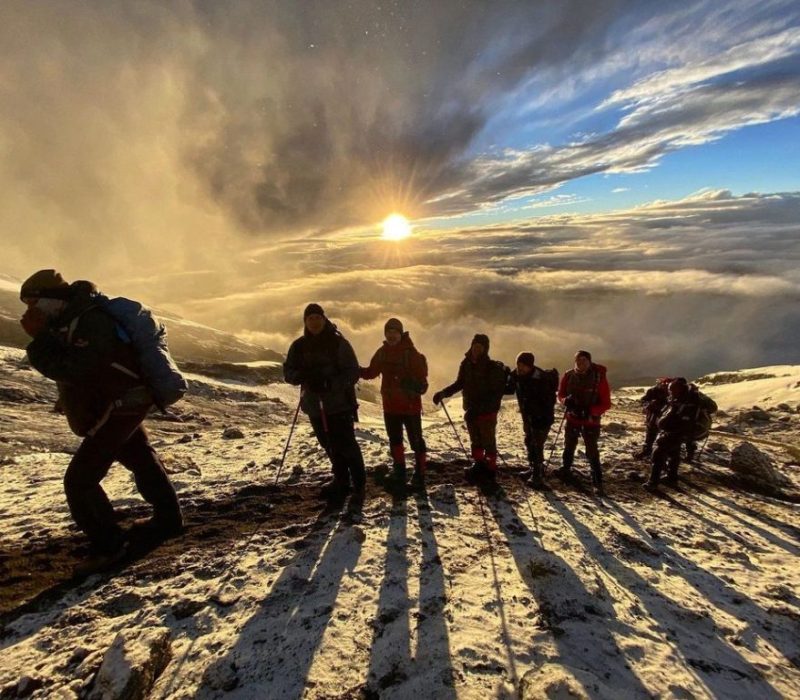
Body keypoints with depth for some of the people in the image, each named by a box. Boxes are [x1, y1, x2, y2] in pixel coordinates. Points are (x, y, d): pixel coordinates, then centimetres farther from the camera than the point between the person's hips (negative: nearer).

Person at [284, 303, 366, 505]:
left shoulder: (338, 343, -6)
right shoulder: (299, 346, 7)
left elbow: (352, 373, -10)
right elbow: (288, 372, 7)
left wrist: (330, 383, -25)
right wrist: (303, 376, -15)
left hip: (340, 403, -4)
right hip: (315, 405, 4)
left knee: (346, 445, -6)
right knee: (331, 447, 12)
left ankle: (359, 484, 9)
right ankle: (341, 482, 28)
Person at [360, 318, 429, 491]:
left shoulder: (411, 352, -14)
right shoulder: (382, 352, 4)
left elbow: (421, 376, -19)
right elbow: (372, 372, 11)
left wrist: (418, 386, -38)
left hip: (410, 404, -6)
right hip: (390, 404, 6)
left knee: (415, 439, 3)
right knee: (395, 440, 15)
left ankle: (420, 472, 17)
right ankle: (399, 473, 29)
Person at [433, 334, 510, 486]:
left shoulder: (493, 368, -17)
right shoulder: (466, 364, -2)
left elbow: (497, 393, -19)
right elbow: (459, 383, 9)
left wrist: (479, 408, -28)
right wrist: (443, 393, -6)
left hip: (487, 412, -5)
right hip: (471, 411, 5)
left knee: (488, 442, 5)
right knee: (475, 441, 18)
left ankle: (490, 471, 19)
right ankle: (479, 465, 36)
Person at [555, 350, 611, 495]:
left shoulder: (599, 377, -17)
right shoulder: (569, 375, -8)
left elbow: (606, 403, -14)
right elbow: (561, 394, 4)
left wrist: (590, 411, -29)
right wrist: (566, 401, -20)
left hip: (591, 421, -4)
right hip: (572, 418, 4)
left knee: (592, 452, -5)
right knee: (569, 447, 21)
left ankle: (598, 483, 6)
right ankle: (566, 471, 42)